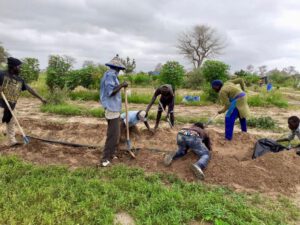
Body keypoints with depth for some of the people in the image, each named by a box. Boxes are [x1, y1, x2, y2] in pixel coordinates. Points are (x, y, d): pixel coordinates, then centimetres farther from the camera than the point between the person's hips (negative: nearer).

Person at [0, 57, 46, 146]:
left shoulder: (19, 80, 7)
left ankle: (12, 141, 23)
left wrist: (41, 98, 10)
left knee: (11, 123, 13)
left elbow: (29, 89, 10)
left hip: (11, 106, 7)